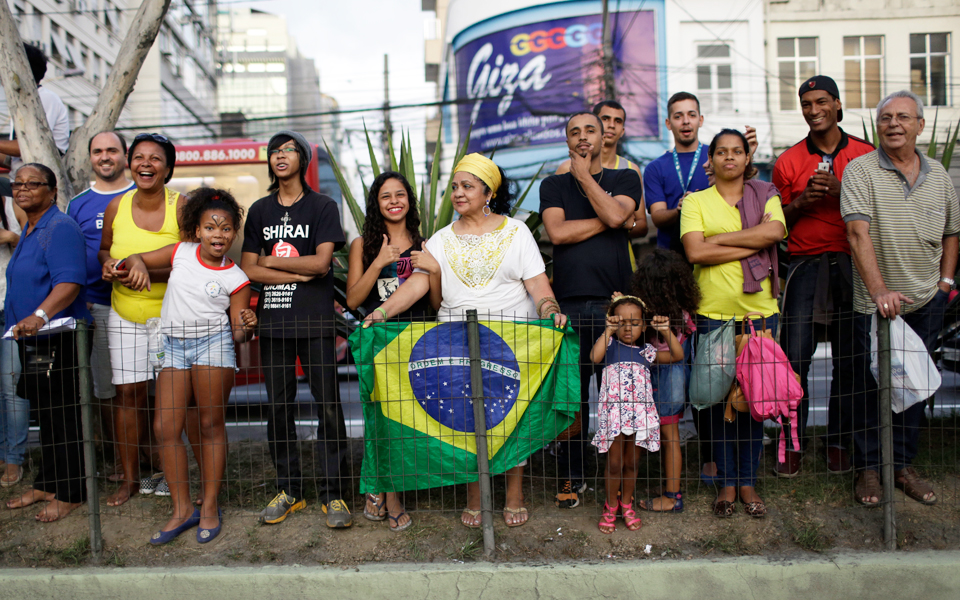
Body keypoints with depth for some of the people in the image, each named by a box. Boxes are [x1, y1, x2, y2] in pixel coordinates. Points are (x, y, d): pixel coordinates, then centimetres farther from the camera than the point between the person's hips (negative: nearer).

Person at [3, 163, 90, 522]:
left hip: (59, 340, -10)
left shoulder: (61, 228, -14)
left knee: (63, 417, -2)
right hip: (33, 341, 10)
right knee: (46, 414, 17)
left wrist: (39, 316, -39)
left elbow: (69, 282, -27)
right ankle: (46, 485, 28)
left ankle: (70, 494, 9)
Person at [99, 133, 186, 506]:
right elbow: (104, 248, 20)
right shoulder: (116, 207, 3)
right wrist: (108, 264, -4)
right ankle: (130, 479, 19)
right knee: (128, 392, 5)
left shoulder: (181, 206, -9)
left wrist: (147, 272, -26)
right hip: (125, 316, 4)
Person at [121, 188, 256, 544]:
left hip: (213, 344, -3)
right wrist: (138, 264, -5)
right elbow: (135, 259, 18)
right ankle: (182, 509, 13)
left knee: (211, 424, 2)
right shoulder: (181, 253, 7)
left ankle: (210, 507, 15)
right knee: (165, 426, 0)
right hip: (173, 345, 4)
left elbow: (237, 334, 0)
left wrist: (245, 327, -23)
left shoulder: (235, 278, 0)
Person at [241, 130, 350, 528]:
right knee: (279, 407, 7)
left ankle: (331, 493, 6)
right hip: (273, 320, 3)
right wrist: (300, 273, -6)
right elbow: (248, 269, 4)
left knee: (328, 404, -4)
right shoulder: (260, 211, 13)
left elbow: (321, 261, -9)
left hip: (315, 320, -3)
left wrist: (271, 261, -1)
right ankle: (289, 490, 19)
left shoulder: (323, 207, 4)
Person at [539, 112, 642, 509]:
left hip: (614, 301, -1)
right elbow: (557, 232, -2)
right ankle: (572, 476, 14)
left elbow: (615, 214, -8)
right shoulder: (553, 185, 17)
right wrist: (610, 222, -2)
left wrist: (584, 176, 4)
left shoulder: (625, 179, 14)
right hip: (567, 303, 1)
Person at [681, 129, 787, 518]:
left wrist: (720, 239, -9)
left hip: (760, 310, 1)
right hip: (714, 312, -1)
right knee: (720, 397, 2)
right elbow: (695, 252, -9)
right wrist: (753, 244, -8)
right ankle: (727, 483, 14)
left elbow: (775, 231, -9)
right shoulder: (696, 201, 8)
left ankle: (748, 482, 16)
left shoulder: (766, 196, 13)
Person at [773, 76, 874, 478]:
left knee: (849, 359, 4)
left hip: (852, 265, 1)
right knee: (794, 359, -6)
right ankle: (792, 444, 6)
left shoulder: (865, 155, 9)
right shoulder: (788, 161, 8)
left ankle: (838, 442, 18)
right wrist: (800, 203, -8)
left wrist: (841, 192, -8)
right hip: (806, 266, -1)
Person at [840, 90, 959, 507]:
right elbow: (858, 233, -18)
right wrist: (879, 289, -27)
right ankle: (868, 469, 16)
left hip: (926, 301, 4)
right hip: (874, 302, -4)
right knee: (870, 386, 3)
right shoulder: (860, 170, -6)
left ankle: (903, 465, 25)